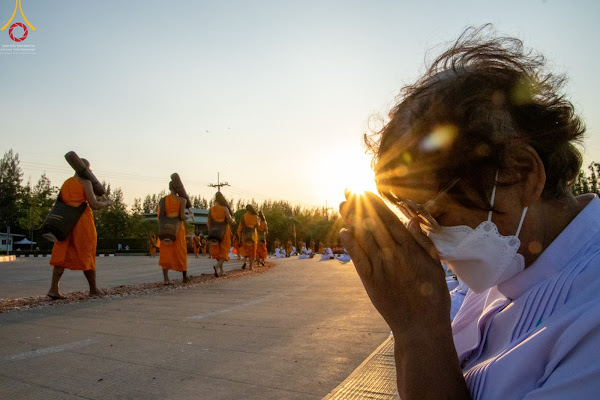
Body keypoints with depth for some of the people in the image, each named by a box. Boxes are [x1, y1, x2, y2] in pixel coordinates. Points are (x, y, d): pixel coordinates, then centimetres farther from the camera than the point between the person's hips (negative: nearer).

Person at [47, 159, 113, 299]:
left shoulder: (65, 183, 15)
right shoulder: (85, 181, -6)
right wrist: (107, 203, 7)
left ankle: (54, 289, 0)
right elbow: (94, 205, -12)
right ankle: (93, 289, 14)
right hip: (82, 223, -6)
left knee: (61, 256, 7)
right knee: (87, 256, 3)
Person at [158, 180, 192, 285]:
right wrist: (189, 215, 8)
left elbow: (160, 216, 4)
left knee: (165, 253, 5)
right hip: (177, 228, -3)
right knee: (181, 252, 9)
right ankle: (185, 277, 21)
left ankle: (166, 278, -3)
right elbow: (182, 217, -12)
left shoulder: (163, 199, 5)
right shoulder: (181, 200, -7)